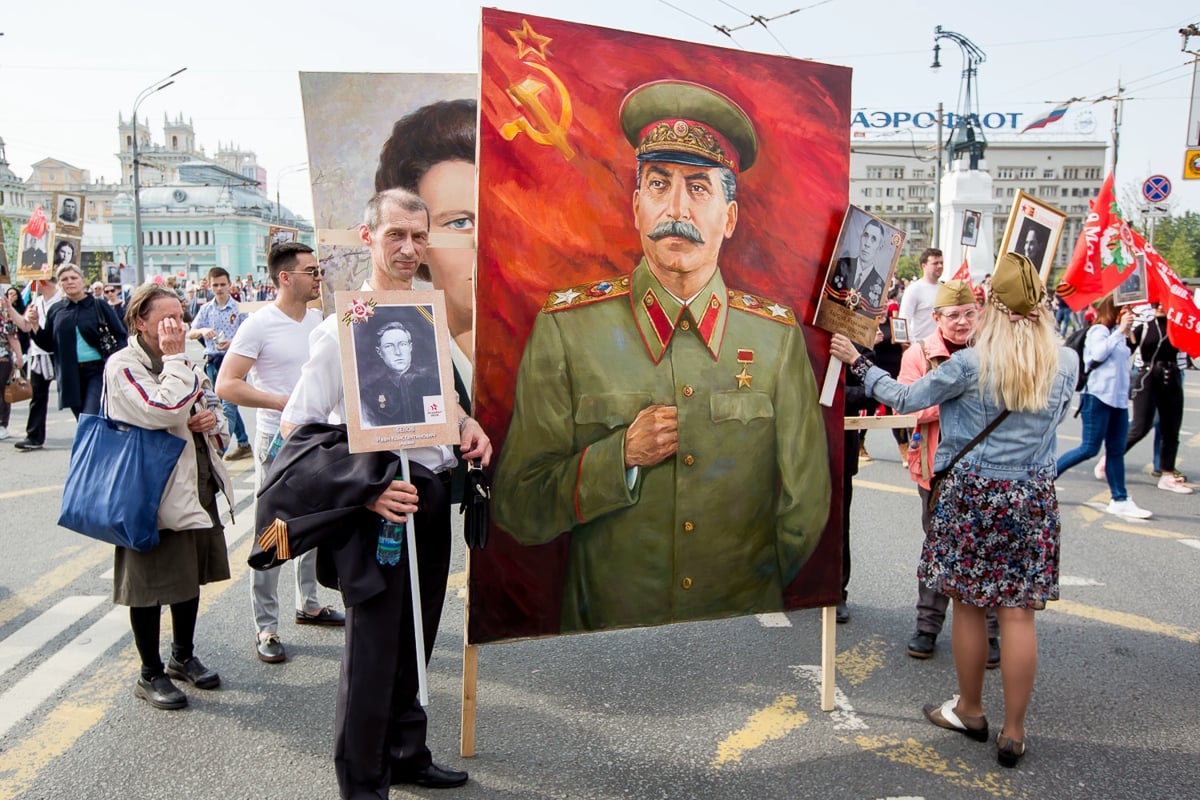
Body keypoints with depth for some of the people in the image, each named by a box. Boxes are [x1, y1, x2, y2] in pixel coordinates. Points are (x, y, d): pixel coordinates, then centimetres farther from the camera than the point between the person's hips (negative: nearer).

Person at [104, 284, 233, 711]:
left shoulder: (184, 362, 13)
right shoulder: (123, 366, -13)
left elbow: (210, 407, 22)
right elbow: (164, 411, -28)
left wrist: (213, 419, -1)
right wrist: (174, 359, -19)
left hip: (198, 484, 8)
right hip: (155, 490, -8)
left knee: (191, 575, 17)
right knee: (152, 582, 4)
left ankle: (183, 657, 35)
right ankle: (150, 674, 19)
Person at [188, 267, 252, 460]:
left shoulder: (239, 308, -4)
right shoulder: (206, 309, 9)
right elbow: (190, 333, 5)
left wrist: (232, 343, -24)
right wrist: (203, 331, -16)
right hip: (212, 360, 6)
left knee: (227, 405, -11)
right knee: (226, 404, 13)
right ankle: (243, 444, 26)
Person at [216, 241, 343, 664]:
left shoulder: (318, 319, 7)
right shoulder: (259, 324, -14)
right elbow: (226, 385, -19)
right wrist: (284, 401, -24)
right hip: (278, 443, -7)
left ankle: (309, 604, 33)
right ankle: (265, 628, 10)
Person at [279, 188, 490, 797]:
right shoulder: (342, 328, -13)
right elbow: (295, 430, -13)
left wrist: (467, 424, 0)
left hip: (433, 495, 7)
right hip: (380, 501, -6)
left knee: (416, 638, 19)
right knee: (373, 645, 4)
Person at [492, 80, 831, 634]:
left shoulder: (778, 334, 2)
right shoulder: (565, 327, -2)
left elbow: (805, 507, 9)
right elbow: (517, 509, -2)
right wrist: (621, 457, -13)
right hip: (609, 630, -1)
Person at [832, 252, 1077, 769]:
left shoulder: (970, 364, -12)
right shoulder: (1066, 363, -2)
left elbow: (905, 399, -3)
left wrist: (858, 362, 8)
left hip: (971, 493, -2)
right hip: (1033, 498, 3)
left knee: (969, 605, 12)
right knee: (1018, 612, 5)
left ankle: (970, 710, 28)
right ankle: (1013, 732, 12)